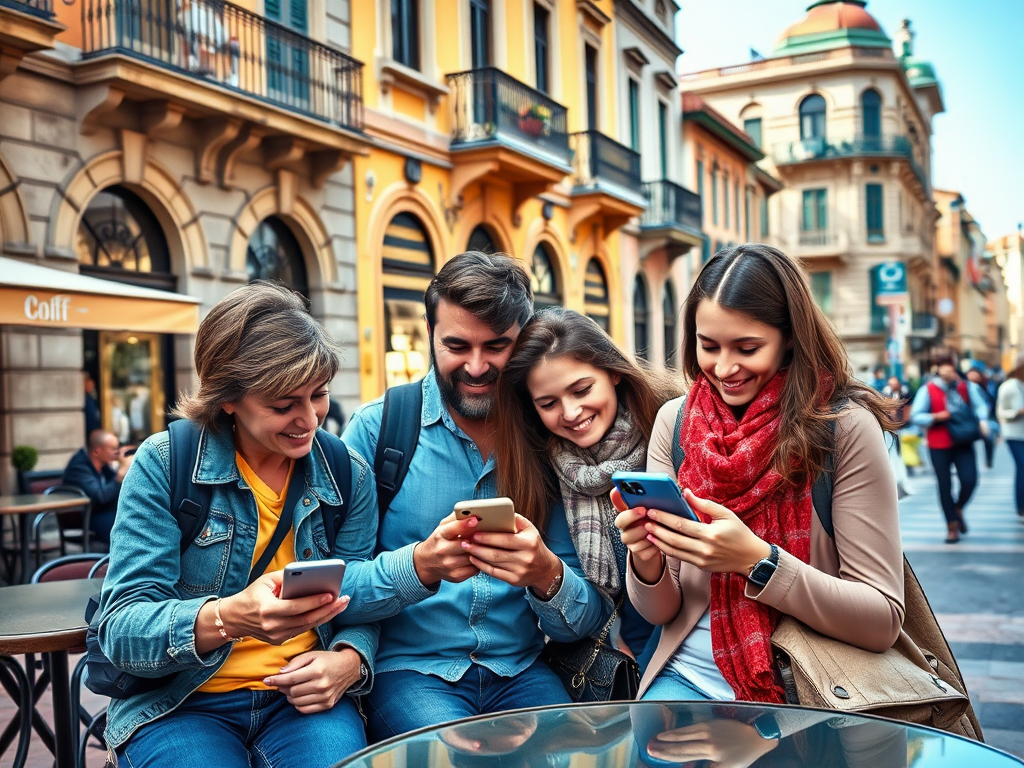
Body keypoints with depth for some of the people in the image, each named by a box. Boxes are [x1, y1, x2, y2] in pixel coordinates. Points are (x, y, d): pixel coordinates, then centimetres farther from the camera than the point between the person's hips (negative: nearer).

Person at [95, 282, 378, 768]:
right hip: (180, 705, -2)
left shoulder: (348, 475, 2)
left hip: (301, 698, 2)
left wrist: (347, 660, -18)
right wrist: (228, 618, -33)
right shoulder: (163, 464, -8)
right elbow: (120, 631, -13)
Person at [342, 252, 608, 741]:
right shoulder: (376, 429, -4)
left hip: (520, 674, 3)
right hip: (408, 669, -2)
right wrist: (421, 565, -27)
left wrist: (547, 575, -21)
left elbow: (586, 622, 1)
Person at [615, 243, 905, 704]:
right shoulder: (674, 422, -1)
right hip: (690, 679, 2)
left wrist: (756, 559, -24)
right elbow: (661, 612, 2)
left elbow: (883, 622, -11)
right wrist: (647, 563, -20)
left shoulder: (845, 426, -11)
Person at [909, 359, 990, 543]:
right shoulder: (928, 390, -6)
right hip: (939, 445, -2)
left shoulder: (966, 387, 3)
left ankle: (958, 509, 23)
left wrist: (982, 420, -18)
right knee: (945, 486, 3)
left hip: (963, 443, 2)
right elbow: (915, 416, -6)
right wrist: (935, 417, -20)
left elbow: (980, 405, 1)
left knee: (970, 480, -9)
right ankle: (952, 526, 16)